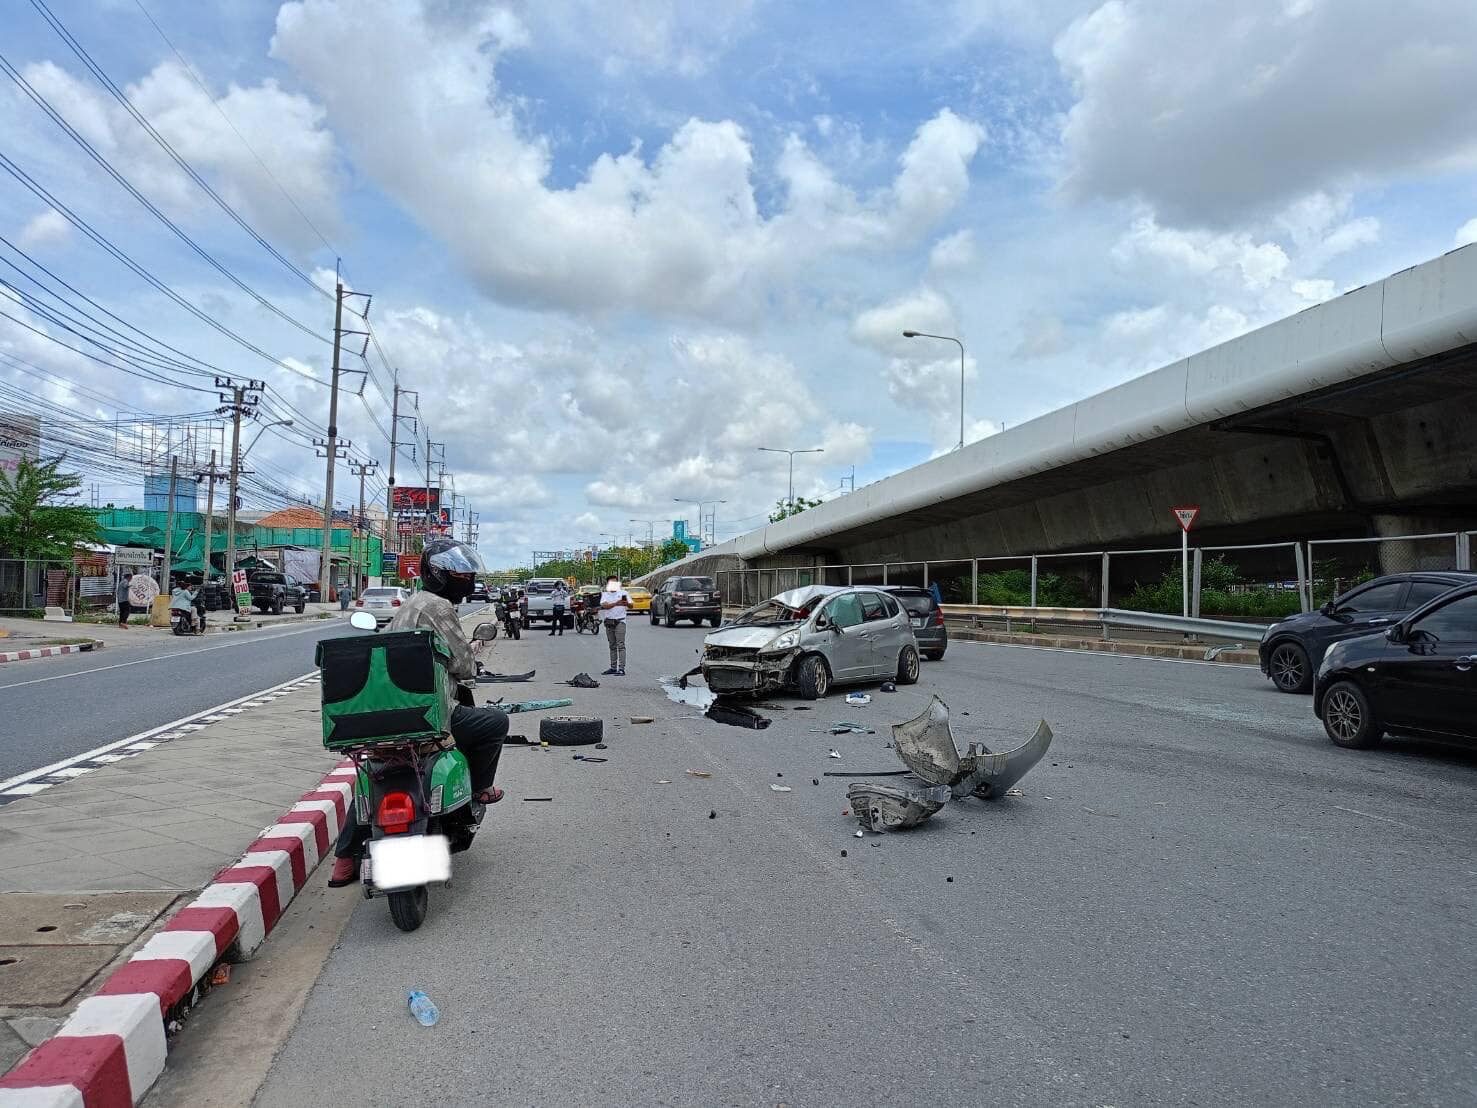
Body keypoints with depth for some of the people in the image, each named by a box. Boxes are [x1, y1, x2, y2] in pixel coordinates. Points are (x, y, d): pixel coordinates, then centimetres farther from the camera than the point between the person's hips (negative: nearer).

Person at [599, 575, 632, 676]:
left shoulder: (623, 593, 4)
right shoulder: (605, 594, 9)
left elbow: (631, 606, -4)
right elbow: (604, 605, -10)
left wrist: (627, 604, -28)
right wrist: (615, 604, -27)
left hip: (620, 621, -4)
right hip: (609, 622, 4)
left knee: (621, 645, -10)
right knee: (612, 646, 11)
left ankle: (621, 668, -15)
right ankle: (613, 668, 17)